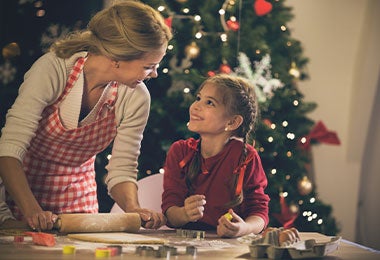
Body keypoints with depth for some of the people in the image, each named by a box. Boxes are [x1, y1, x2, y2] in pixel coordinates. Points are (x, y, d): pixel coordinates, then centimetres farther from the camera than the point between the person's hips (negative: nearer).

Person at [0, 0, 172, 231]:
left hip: (78, 198, 3)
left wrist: (133, 208, -25)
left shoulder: (136, 98, -10)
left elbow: (122, 170, -5)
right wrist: (32, 211, -37)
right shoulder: (53, 69, -22)